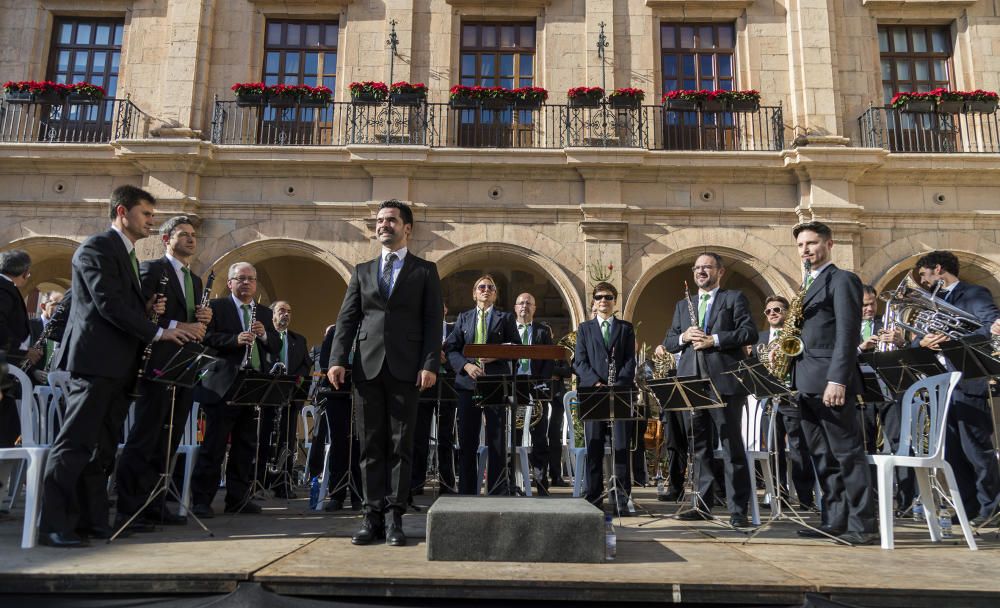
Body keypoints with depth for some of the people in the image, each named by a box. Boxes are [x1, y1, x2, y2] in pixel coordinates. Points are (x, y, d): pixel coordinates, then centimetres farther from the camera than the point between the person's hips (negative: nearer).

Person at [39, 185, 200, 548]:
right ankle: (54, 524, -3)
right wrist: (158, 332, -17)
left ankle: (92, 518, 15)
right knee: (75, 443, -7)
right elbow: (108, 303, -17)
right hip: (96, 360, -9)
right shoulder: (97, 247, -7)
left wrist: (148, 308, 4)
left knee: (103, 447, 9)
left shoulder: (130, 257, 22)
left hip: (119, 365, 9)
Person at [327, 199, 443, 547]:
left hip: (405, 368, -3)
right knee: (371, 444, 5)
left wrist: (430, 365, -10)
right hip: (367, 366, 3)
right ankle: (373, 515, 11)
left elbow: (433, 322, 1)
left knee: (400, 444, 1)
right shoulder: (362, 271, 17)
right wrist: (337, 360, -3)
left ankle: (394, 517, 6)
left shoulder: (425, 271, 8)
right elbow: (347, 319, 10)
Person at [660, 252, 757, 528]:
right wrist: (684, 337, -5)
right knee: (699, 446, 9)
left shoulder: (735, 298, 7)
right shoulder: (683, 305, 21)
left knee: (733, 447, -3)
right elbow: (668, 342, 16)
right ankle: (703, 504, 17)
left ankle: (738, 509, 1)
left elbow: (750, 333, -6)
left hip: (724, 382, -5)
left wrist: (713, 339, -14)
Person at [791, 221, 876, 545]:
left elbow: (847, 333, -14)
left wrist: (837, 379, -22)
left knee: (847, 454, -5)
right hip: (807, 382, 9)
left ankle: (863, 525, 1)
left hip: (829, 379, -9)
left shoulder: (842, 279, -4)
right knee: (822, 457, 9)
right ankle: (834, 521, 15)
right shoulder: (806, 285, 22)